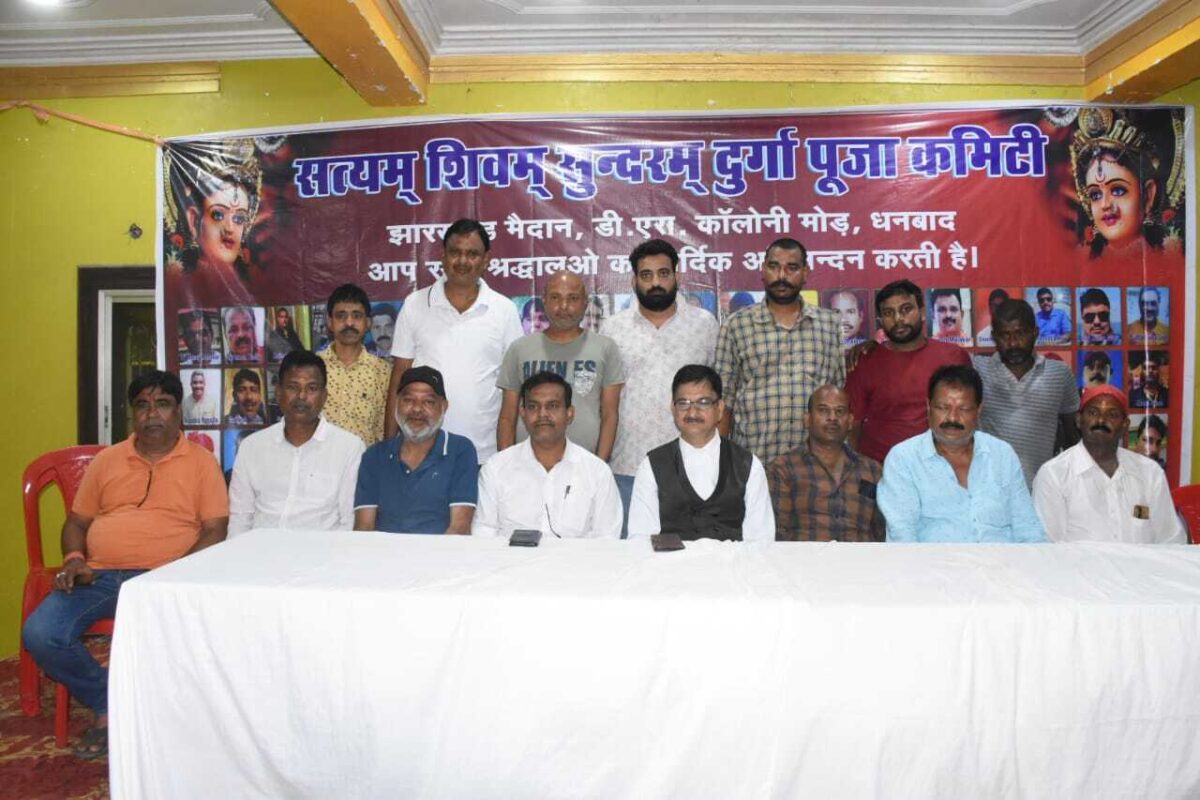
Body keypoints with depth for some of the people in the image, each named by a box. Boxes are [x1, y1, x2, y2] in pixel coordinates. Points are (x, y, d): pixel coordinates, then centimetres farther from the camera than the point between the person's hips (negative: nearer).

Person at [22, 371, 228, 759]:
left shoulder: (201, 461, 5)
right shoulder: (107, 460, 17)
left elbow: (214, 530, -2)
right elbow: (76, 521, 20)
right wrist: (74, 559, -1)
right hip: (98, 575, 4)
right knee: (39, 634, -19)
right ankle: (107, 702, 6)